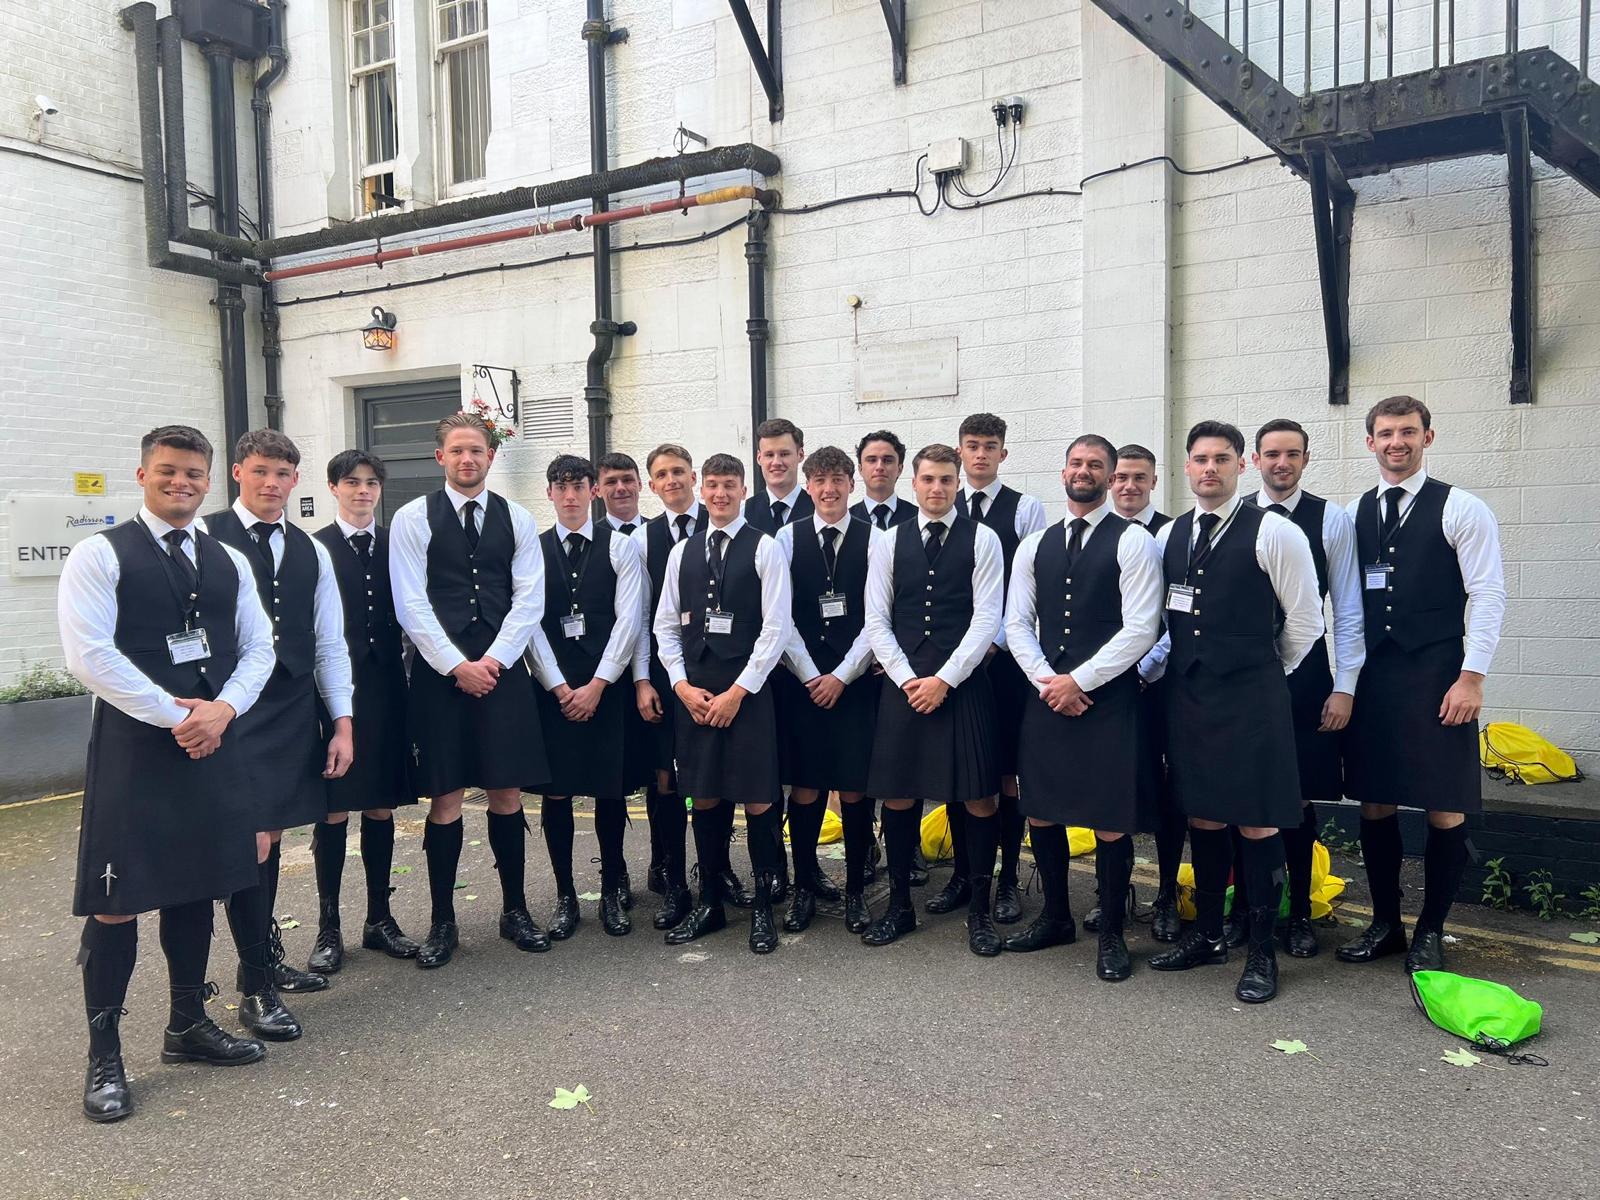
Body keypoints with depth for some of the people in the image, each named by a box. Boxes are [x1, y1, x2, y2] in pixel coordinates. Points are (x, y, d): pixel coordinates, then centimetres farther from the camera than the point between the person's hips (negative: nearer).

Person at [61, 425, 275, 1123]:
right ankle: (104, 1056, 13)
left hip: (212, 742, 5)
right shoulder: (101, 555, -4)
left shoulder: (228, 562, 12)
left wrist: (222, 709, -7)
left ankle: (188, 1025, 29)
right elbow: (88, 654, -13)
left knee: (196, 887, 13)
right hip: (133, 744, -5)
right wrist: (176, 717, -14)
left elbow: (259, 646, 11)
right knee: (117, 901, -1)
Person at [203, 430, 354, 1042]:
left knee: (271, 837, 14)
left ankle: (268, 956, 31)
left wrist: (342, 721, 8)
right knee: (252, 842, -6)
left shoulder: (311, 551, 12)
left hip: (294, 713, 5)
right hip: (231, 709, -5)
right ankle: (257, 987, 7)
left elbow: (329, 642, 12)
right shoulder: (207, 538, -4)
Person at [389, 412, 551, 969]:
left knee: (507, 793, 6)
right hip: (440, 670, -2)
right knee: (445, 797, 2)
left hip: (502, 670, 2)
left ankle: (514, 910, 21)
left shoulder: (516, 518, 9)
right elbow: (411, 605, -4)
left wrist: (493, 660, -8)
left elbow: (529, 599, 3)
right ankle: (442, 923, 15)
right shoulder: (413, 518, 2)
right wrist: (458, 666, -10)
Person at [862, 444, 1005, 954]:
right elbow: (876, 619, 5)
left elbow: (987, 618, -5)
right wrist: (907, 678, -7)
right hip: (903, 684, 2)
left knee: (978, 797, 1)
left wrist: (944, 679, -11)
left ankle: (979, 909, 17)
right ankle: (899, 905, 23)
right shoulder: (888, 543, 8)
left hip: (963, 683, -2)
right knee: (898, 795, 7)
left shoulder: (982, 539, 1)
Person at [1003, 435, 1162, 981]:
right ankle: (1055, 917, 31)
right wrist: (1047, 681, -6)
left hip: (1108, 698, -4)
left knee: (1110, 823, 0)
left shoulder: (1133, 542, -4)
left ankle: (1111, 934, 19)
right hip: (1046, 696, 5)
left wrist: (1077, 681, -13)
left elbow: (1140, 630, -11)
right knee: (1041, 812, 11)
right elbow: (1016, 623, 8)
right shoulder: (1034, 546, 11)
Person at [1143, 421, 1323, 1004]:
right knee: (1203, 815, 14)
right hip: (1186, 694, 5)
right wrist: (1157, 660, 11)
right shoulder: (1169, 536, 10)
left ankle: (1262, 952, 14)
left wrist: (1263, 674, 7)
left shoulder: (1273, 532, -7)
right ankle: (1207, 934, 28)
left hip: (1251, 699, -5)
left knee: (1257, 823, 0)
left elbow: (1305, 622, -2)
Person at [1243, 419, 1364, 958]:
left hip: (1305, 676, -1)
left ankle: (1299, 913, 23)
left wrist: (1345, 687, -4)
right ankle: (1244, 905, 23)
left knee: (1300, 797, 7)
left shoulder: (1332, 519, 0)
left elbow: (1348, 610, 0)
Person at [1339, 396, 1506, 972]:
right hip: (1372, 680, 4)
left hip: (1437, 679, -4)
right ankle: (1385, 924, 24)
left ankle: (1431, 931, 19)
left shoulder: (1462, 510, -1)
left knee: (1444, 810, 1)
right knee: (1375, 804, 9)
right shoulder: (1354, 514, 10)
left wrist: (1471, 677, -12)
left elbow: (1488, 596, -6)